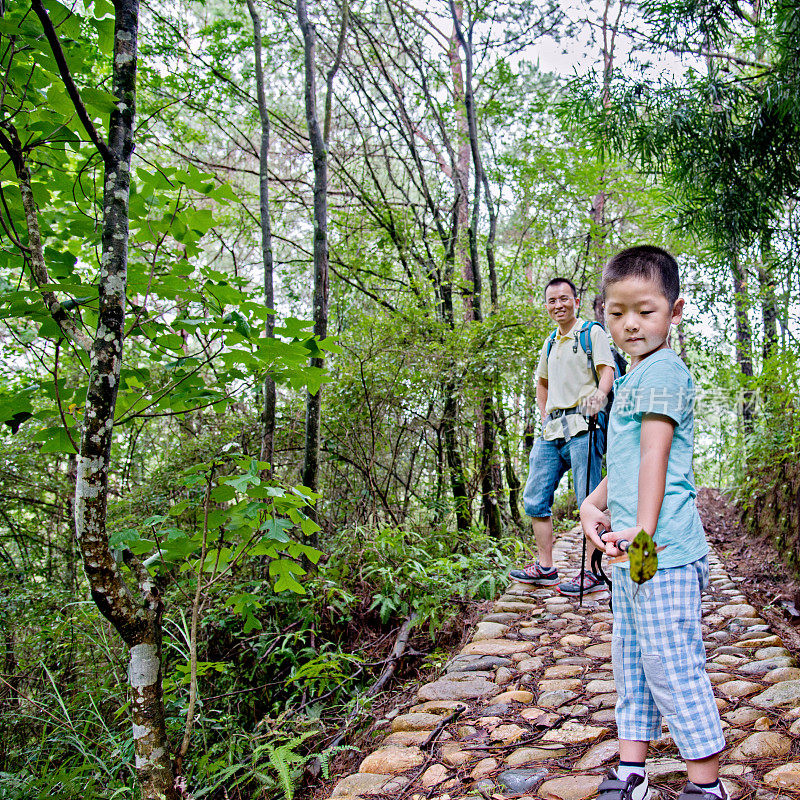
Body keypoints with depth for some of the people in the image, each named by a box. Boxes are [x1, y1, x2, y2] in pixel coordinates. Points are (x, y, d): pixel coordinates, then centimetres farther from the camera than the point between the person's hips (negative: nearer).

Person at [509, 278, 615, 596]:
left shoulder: (592, 333, 0)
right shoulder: (549, 343, 21)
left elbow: (607, 369, -15)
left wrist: (600, 393, -36)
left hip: (581, 427, -8)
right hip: (551, 430, 8)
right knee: (534, 498, 7)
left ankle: (592, 573, 0)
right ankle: (545, 567, 17)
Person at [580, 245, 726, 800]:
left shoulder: (662, 371, -11)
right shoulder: (634, 379, 18)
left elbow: (654, 455, -19)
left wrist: (643, 530, -23)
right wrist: (593, 502, 3)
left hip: (663, 553, -10)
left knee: (672, 666, -1)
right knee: (631, 662, 16)